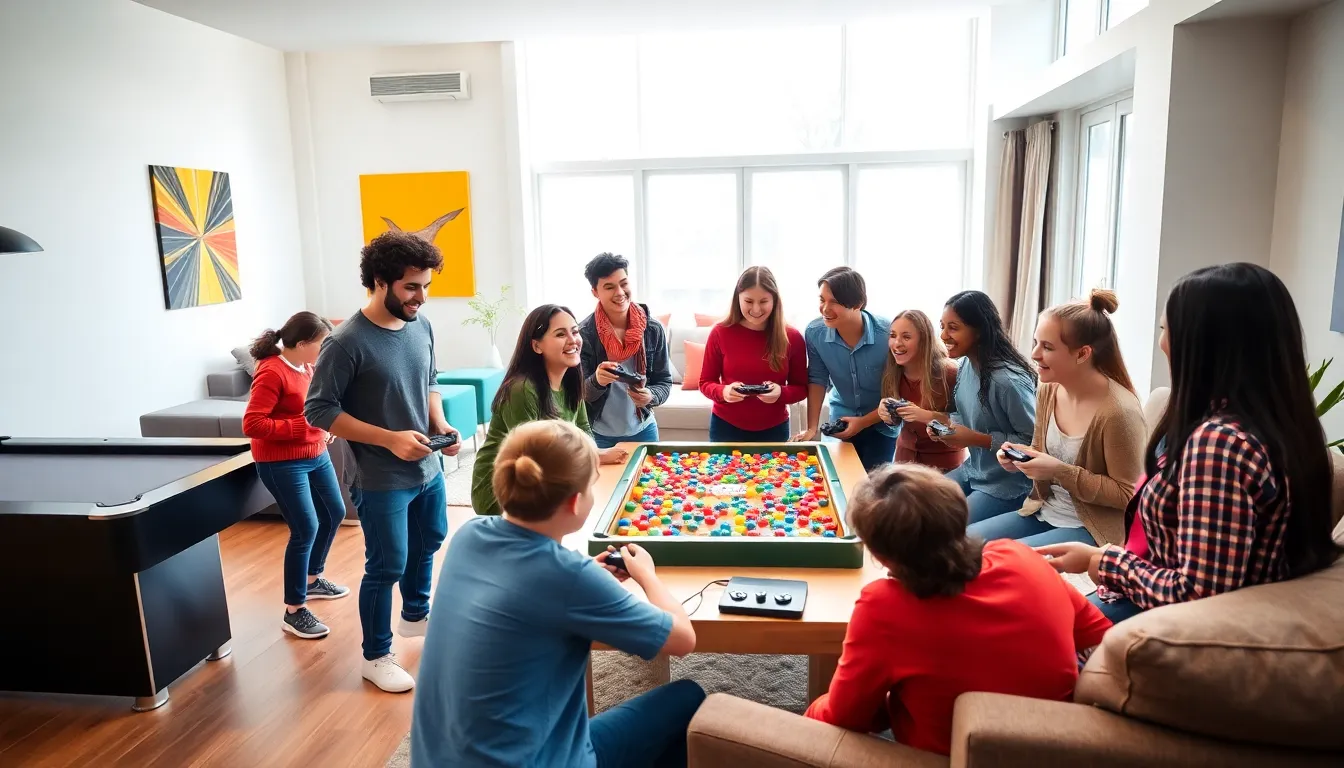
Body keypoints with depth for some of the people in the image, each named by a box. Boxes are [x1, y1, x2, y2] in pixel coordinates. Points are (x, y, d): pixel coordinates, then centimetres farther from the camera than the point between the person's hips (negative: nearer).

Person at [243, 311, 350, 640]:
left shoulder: (306, 367, 5)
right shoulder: (272, 373, -21)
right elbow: (251, 425, -25)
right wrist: (303, 425, -24)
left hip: (315, 455, 10)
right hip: (281, 463, -10)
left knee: (334, 513, 19)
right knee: (306, 529, -9)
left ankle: (312, 580, 40)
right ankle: (294, 612, 4)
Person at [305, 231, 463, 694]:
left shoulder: (421, 326, -2)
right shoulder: (347, 343, -22)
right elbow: (318, 410, -18)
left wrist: (440, 425, -6)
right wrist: (390, 439, -25)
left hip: (428, 469, 7)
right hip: (381, 481, -7)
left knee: (428, 543, 24)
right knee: (387, 567, 4)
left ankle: (415, 616, 50)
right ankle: (375, 657, 26)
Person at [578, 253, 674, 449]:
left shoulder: (653, 329, -8)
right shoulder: (584, 333, -14)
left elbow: (664, 381, -1)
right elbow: (579, 393, -12)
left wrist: (651, 396, -23)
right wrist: (597, 381, -33)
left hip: (643, 431, 2)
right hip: (600, 436, -2)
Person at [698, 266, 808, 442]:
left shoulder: (792, 337, -6)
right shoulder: (720, 333, -9)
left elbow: (801, 388, 0)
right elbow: (705, 382, -2)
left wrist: (781, 393, -21)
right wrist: (723, 392, -23)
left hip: (774, 430, 1)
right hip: (726, 428, -1)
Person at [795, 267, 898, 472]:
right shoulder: (815, 332, -18)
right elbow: (817, 379, -6)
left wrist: (863, 422, -17)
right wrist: (811, 427, -12)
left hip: (882, 424, -2)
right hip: (842, 423, 3)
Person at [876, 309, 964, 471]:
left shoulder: (949, 372, -23)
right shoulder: (892, 373, -9)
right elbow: (897, 421, 3)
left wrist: (925, 415, -30)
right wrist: (888, 416, -19)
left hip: (944, 458, -4)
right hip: (906, 453, 4)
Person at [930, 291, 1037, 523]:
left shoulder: (1007, 380, -28)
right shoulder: (966, 364, -2)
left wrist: (977, 439, -25)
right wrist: (948, 424, -6)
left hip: (1007, 486, -8)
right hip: (972, 470, 8)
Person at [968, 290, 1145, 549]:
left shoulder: (1118, 411, -23)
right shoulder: (1048, 390, -1)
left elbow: (1127, 495, -18)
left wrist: (1062, 472, -25)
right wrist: (1020, 459, -7)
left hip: (1094, 529, -7)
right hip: (1044, 513, 7)